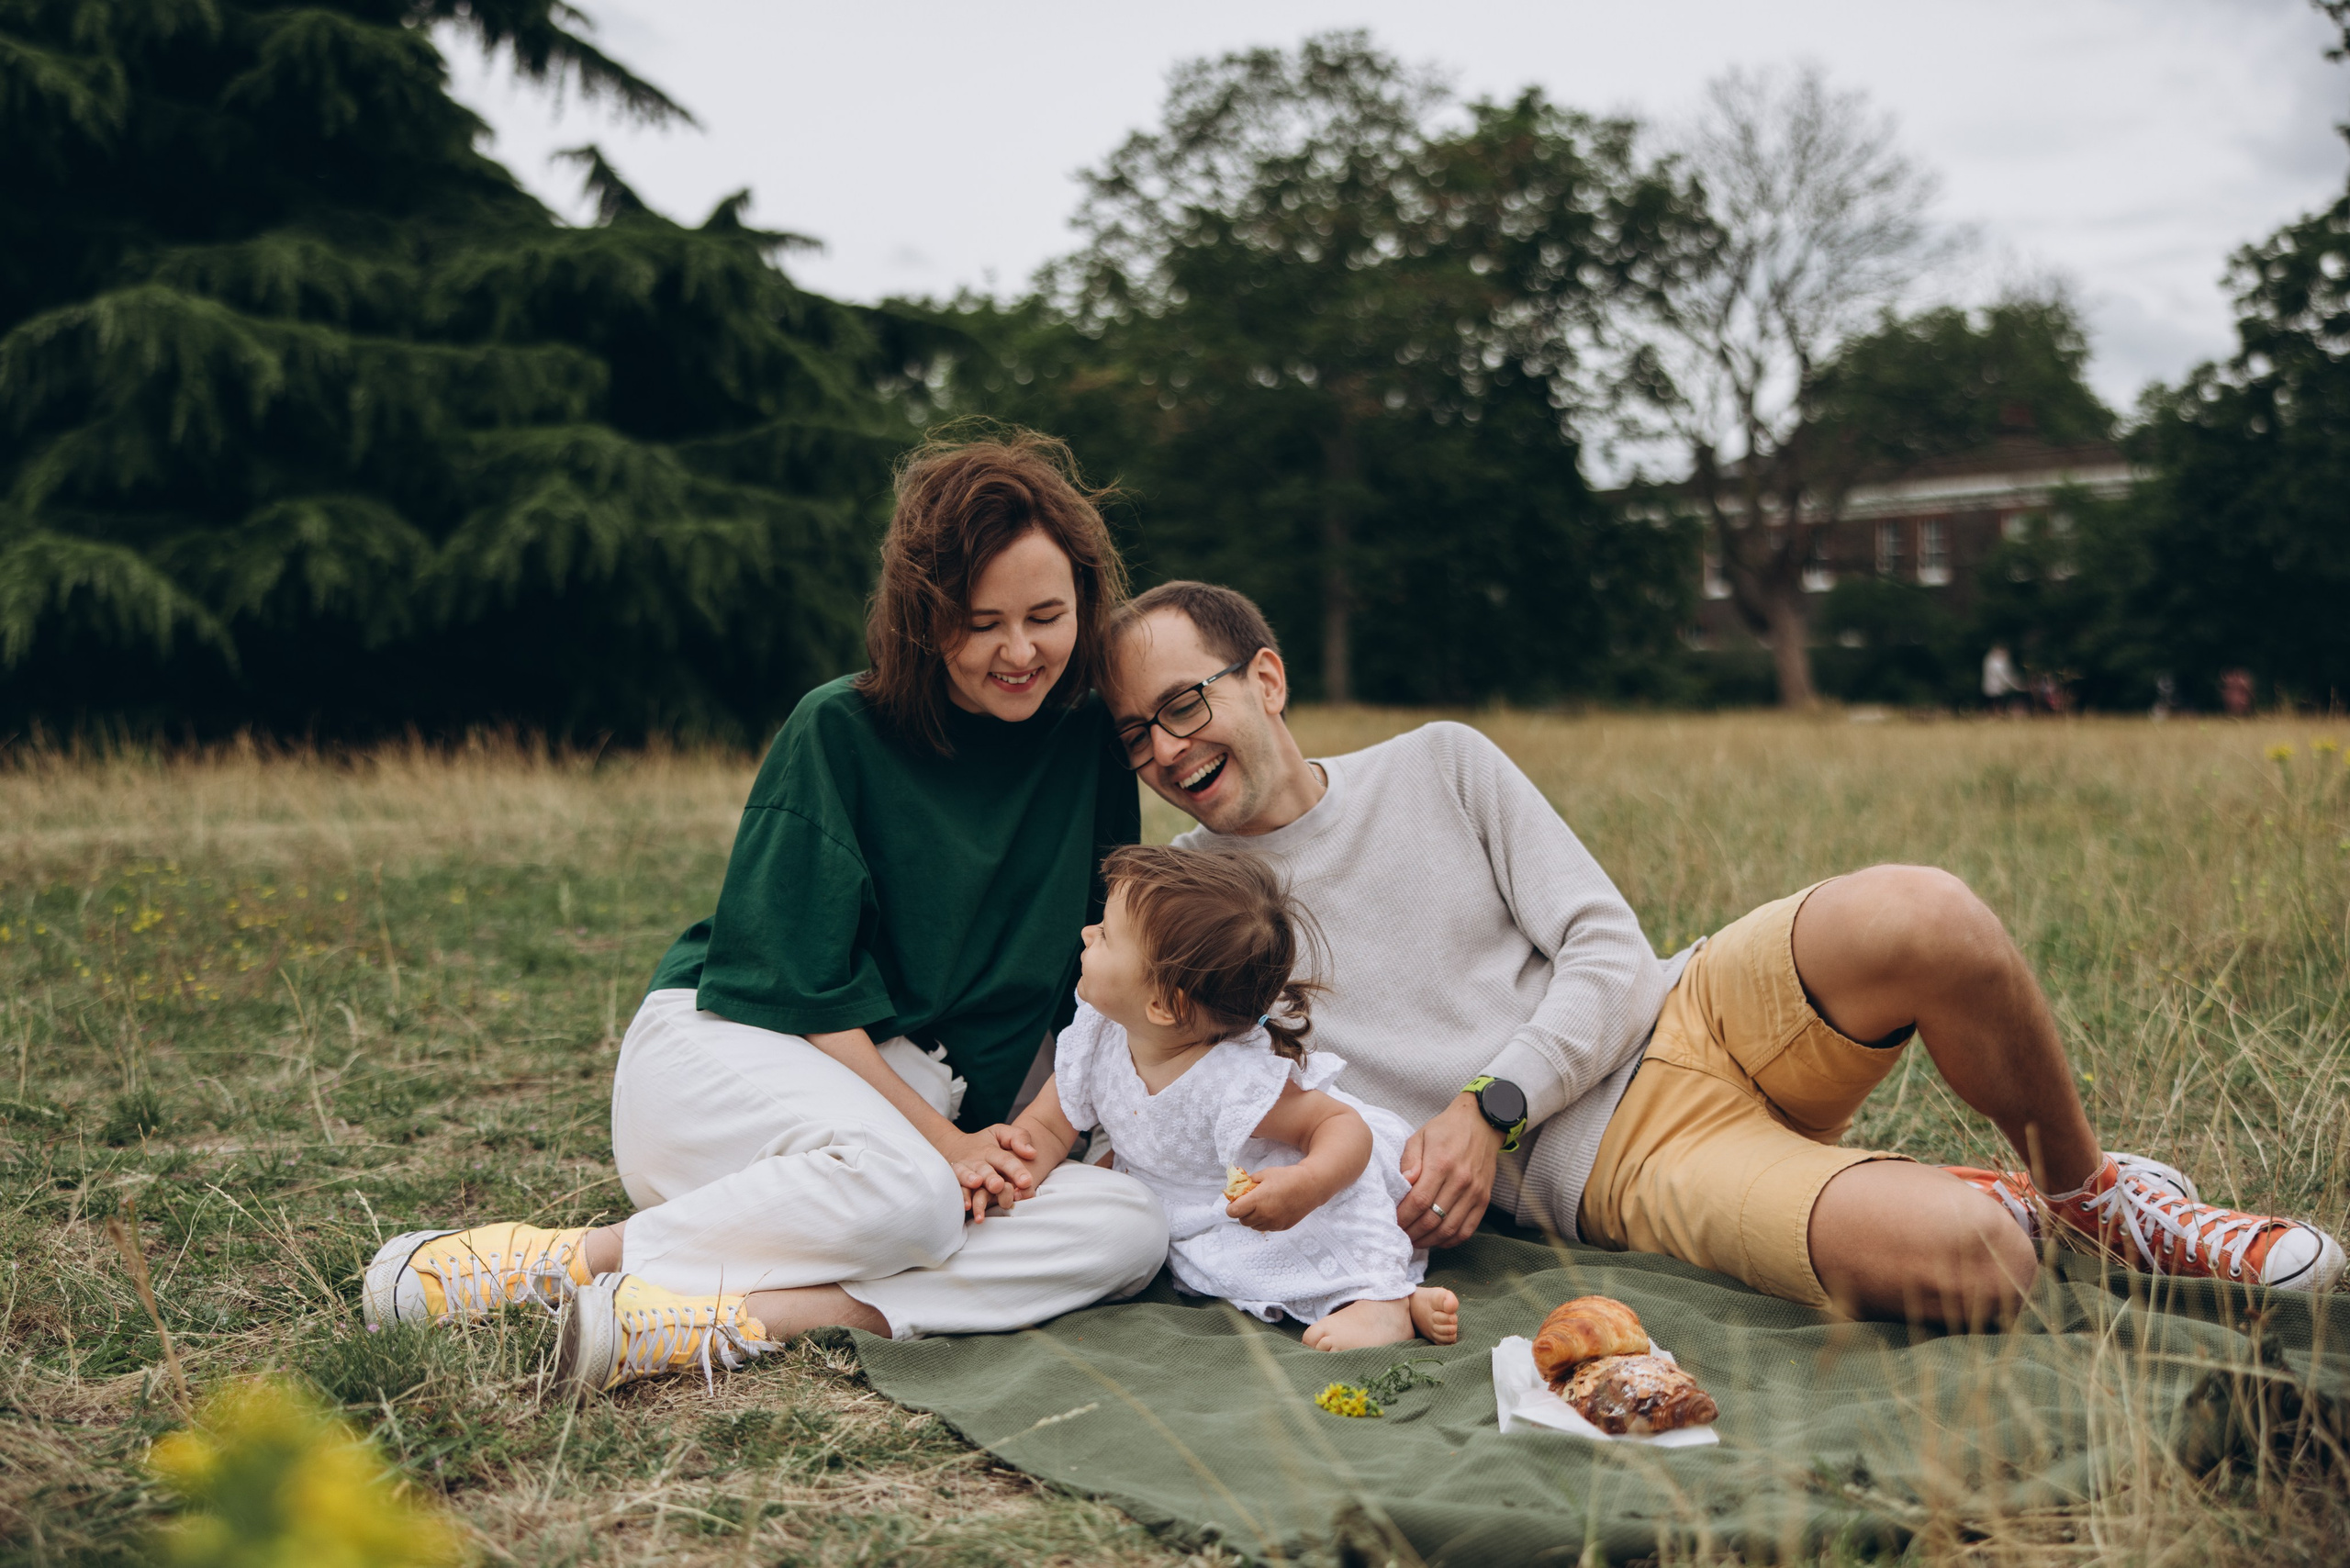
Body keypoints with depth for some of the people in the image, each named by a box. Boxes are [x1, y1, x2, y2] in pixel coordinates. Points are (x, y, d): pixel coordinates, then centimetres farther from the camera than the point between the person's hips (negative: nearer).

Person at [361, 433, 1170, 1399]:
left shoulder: (1090, 750, 4)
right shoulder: (839, 729, -9)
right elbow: (796, 979, -11)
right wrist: (940, 1138, -17)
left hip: (920, 1107, 5)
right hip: (728, 1050, -5)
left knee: (1128, 1228, -24)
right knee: (903, 1191, -38)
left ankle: (716, 1319, -33)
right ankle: (569, 1256, -21)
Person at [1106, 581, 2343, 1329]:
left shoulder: (1439, 765, 8)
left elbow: (1610, 960, 2)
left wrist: (1486, 1106, -14)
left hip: (1696, 1019, 3)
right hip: (1607, 1170, -3)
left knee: (1920, 917, -31)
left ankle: (2081, 1186, -1)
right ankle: (1970, 1207, 7)